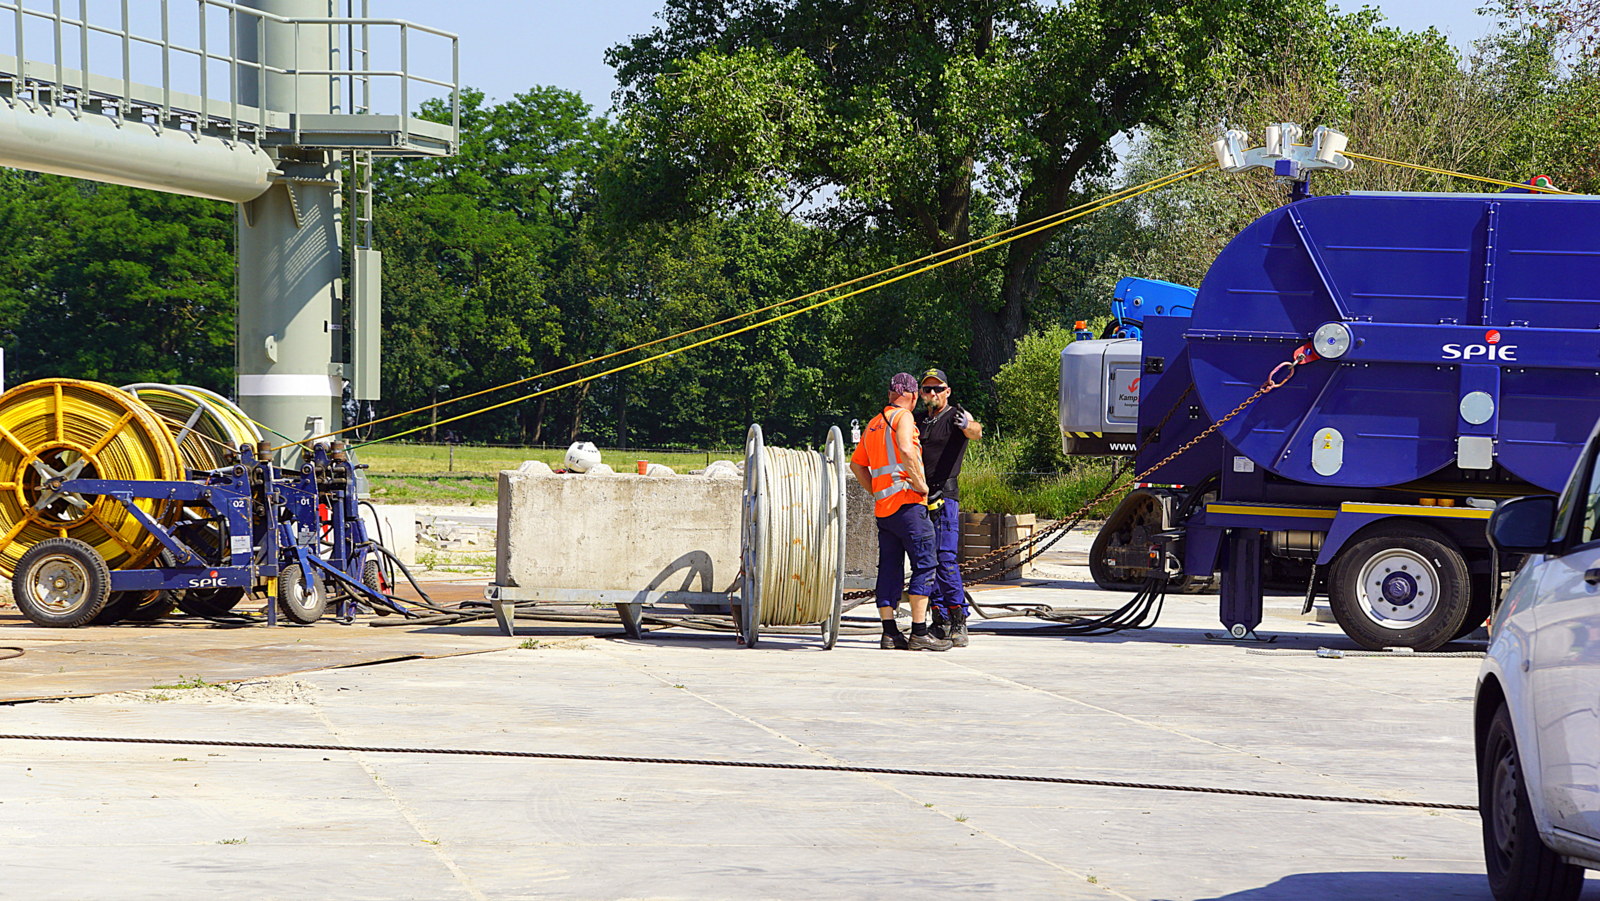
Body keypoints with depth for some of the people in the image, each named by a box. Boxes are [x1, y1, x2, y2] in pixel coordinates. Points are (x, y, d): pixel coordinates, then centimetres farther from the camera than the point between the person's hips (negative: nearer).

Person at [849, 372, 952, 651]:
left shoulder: (874, 424, 20)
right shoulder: (903, 417, -5)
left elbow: (856, 463, 26)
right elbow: (906, 450, -24)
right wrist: (921, 484, -15)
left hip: (883, 506, 8)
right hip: (907, 502, -8)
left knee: (889, 568, 9)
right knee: (924, 565, -6)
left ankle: (889, 632, 6)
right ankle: (919, 633, -12)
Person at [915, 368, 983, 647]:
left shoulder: (956, 417, -2)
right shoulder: (919, 420, 17)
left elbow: (976, 432, -24)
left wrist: (968, 426, -46)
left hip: (945, 496, -7)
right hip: (918, 497, 7)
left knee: (946, 559, -15)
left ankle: (959, 623, -13)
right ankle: (940, 621, 11)